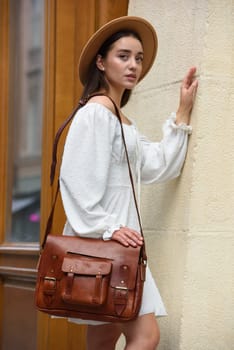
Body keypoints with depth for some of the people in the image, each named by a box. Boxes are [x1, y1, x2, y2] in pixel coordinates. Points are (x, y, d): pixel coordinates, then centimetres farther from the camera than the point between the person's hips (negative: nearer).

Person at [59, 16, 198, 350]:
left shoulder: (125, 122, 18)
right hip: (99, 240, -9)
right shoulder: (96, 111, -11)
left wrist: (183, 113, 18)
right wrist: (106, 227, -23)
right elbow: (76, 179, -18)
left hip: (113, 238, 10)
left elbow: (159, 166, 16)